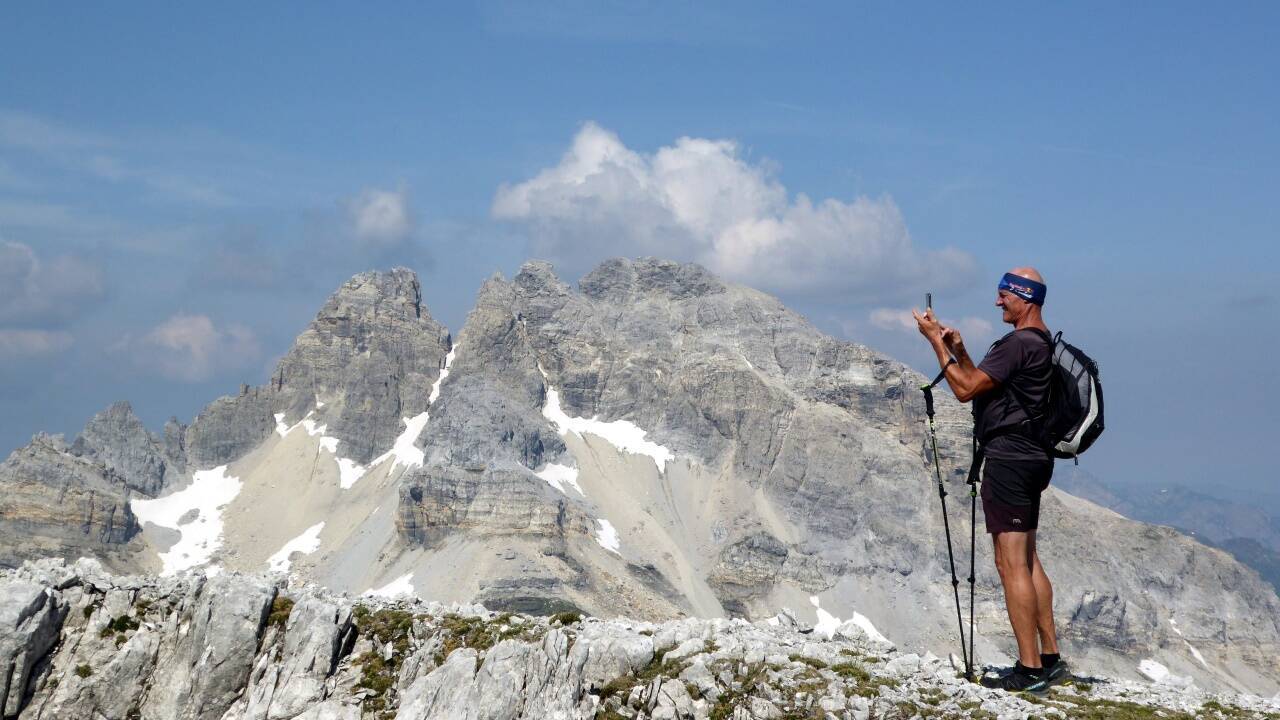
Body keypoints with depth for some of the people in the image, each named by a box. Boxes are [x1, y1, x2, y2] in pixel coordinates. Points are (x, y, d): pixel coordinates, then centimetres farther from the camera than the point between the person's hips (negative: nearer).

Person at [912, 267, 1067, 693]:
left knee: (1011, 563, -8)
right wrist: (959, 351, 10)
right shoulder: (1042, 343, 16)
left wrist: (936, 341, -11)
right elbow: (983, 385, 22)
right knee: (1028, 559, 16)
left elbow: (965, 389, -17)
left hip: (1009, 458, -11)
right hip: (1032, 459, 11)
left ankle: (1029, 669, -8)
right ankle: (1050, 658, 21)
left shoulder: (1019, 344, -17)